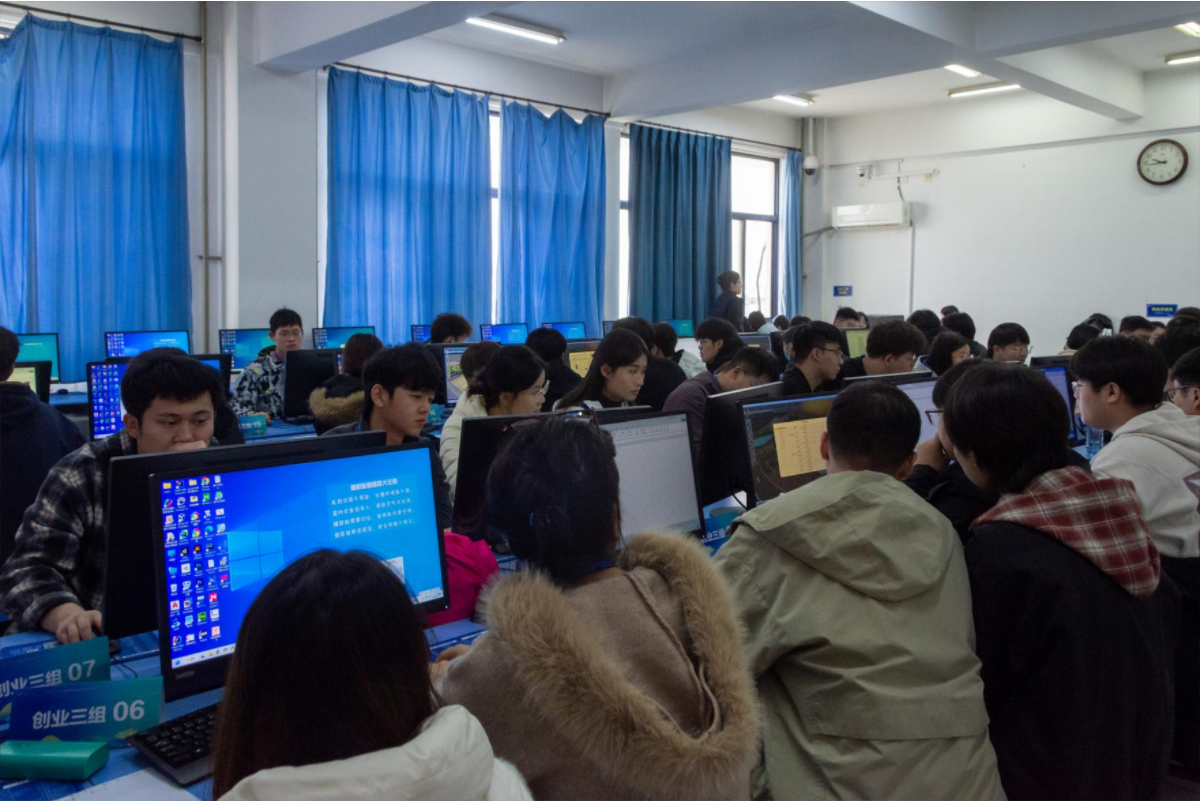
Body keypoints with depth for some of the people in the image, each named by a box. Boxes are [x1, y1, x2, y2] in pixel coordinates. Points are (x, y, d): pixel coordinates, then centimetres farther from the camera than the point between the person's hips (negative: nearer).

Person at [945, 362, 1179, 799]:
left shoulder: (998, 547, -26)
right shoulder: (1115, 506, -7)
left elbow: (982, 674, -16)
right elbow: (1164, 612, 5)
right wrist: (1142, 700, 17)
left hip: (1052, 759, -6)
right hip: (1142, 737, 6)